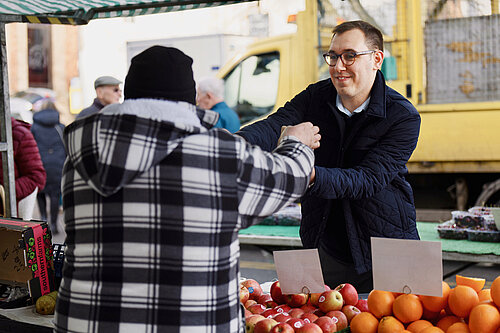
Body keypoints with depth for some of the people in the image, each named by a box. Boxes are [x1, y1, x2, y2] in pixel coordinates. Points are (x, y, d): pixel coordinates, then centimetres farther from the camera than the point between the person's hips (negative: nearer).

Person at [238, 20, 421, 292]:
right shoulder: (315, 97, 0)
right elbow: (275, 125, -20)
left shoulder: (403, 117, -13)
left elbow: (368, 180, -24)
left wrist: (311, 175, -41)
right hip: (326, 247, 4)